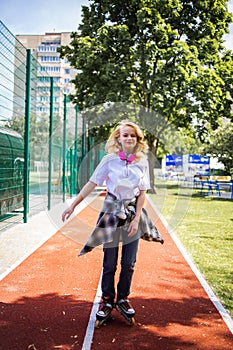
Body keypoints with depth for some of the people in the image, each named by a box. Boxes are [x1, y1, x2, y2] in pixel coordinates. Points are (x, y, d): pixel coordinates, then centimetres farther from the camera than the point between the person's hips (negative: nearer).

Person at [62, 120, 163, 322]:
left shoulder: (142, 162, 1)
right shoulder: (110, 159, -5)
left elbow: (142, 192, 2)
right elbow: (92, 183, -4)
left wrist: (136, 218, -6)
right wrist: (73, 206, -6)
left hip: (133, 211, 2)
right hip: (112, 210, -2)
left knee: (129, 263, 7)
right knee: (110, 262, 3)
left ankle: (123, 298, 26)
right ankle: (107, 300, 21)